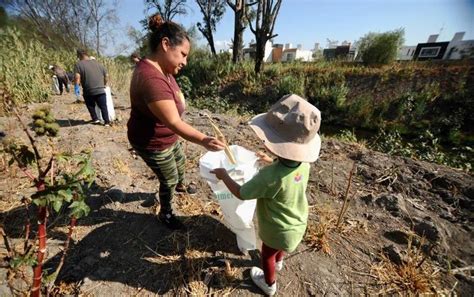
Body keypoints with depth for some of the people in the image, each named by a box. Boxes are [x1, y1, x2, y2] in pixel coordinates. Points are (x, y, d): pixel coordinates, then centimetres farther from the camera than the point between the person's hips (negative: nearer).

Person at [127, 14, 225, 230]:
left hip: (167, 137, 9)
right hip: (152, 143, -9)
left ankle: (181, 185, 61)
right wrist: (203, 140, -49)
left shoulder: (161, 68, -3)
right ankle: (165, 213, 38)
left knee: (180, 161, 29)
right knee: (169, 179, 10)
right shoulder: (151, 78, -35)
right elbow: (173, 122, -41)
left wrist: (178, 98, -4)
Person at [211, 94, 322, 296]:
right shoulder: (304, 163, -21)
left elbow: (241, 193, -25)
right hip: (297, 223, 6)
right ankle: (278, 261, 70)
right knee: (280, 248, 38)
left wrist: (223, 175, -12)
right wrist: (272, 162, 8)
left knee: (267, 255, 28)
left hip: (278, 230, -6)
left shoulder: (269, 177, -43)